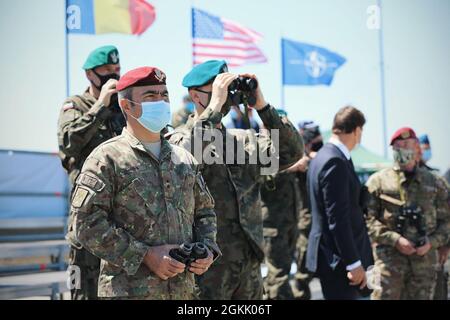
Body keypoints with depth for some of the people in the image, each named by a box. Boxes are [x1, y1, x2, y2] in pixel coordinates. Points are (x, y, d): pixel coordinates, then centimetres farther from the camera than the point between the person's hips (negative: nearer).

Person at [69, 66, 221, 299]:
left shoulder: (185, 159, 15)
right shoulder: (107, 158, -4)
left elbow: (204, 212, 24)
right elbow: (87, 223, -12)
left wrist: (207, 249, 4)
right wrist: (145, 255, -16)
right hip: (128, 291, -5)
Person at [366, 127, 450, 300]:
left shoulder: (434, 183, 14)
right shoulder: (378, 181, 4)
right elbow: (368, 219, -3)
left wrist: (432, 242, -4)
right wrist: (395, 240, -14)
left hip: (425, 258, 3)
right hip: (389, 256, -3)